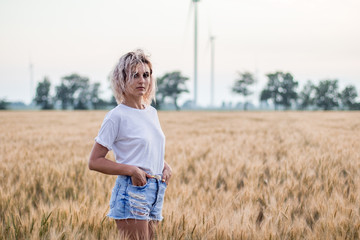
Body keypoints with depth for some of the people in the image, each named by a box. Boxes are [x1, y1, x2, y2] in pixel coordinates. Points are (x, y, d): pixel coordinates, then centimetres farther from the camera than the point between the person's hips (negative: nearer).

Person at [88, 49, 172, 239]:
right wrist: (131, 170, -19)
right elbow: (94, 161, -9)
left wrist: (164, 165, 5)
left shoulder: (152, 112, 12)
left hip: (156, 193, 7)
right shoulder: (116, 116, -10)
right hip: (132, 193, -7)